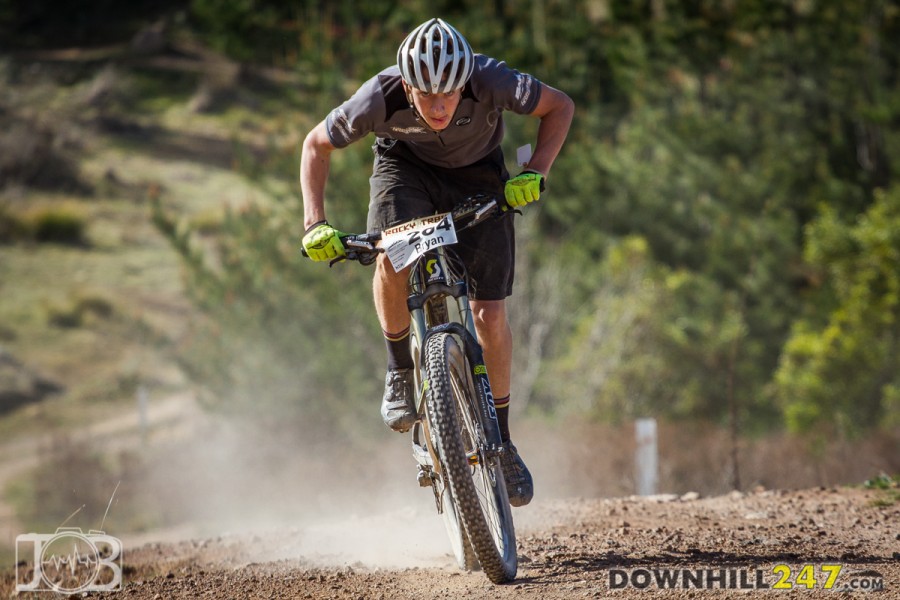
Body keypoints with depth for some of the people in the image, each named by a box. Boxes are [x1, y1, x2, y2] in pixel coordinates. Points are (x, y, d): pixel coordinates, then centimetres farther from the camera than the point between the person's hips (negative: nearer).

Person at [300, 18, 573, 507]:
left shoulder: (489, 81, -35)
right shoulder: (381, 97, -32)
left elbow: (560, 107, -17)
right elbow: (316, 145, -14)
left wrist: (535, 173, -30)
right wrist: (315, 224, -22)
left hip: (477, 174, 1)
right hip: (406, 168, 0)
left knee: (489, 312, -8)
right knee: (392, 260, -33)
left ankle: (500, 439, 10)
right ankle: (400, 369, -7)